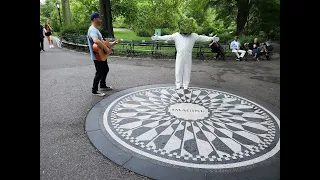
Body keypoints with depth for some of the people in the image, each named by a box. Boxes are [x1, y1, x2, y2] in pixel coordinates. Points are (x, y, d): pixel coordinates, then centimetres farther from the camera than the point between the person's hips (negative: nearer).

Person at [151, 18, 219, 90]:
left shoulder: (193, 36, 7)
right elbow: (167, 37, 3)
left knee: (187, 71, 6)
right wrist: (157, 37, -3)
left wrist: (212, 38, 3)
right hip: (179, 56, 0)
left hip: (188, 57, 1)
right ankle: (178, 85, 19)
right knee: (178, 70, 4)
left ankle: (185, 85, 19)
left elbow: (202, 37, 8)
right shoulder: (176, 35, 4)